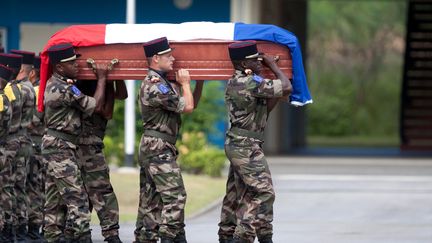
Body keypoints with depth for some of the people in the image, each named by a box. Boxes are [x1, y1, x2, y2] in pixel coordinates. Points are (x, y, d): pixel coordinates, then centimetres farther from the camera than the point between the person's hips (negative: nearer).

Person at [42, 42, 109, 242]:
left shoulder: (53, 84, 13)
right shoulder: (64, 89, -18)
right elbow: (95, 106, -13)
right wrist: (102, 79, -3)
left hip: (53, 145, 10)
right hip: (61, 146, -10)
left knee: (55, 200, 11)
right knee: (76, 198, -11)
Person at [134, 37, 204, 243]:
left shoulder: (165, 84, 16)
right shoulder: (154, 85, -16)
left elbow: (191, 104, 23)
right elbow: (187, 107, -16)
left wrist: (200, 81, 17)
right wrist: (185, 83, -2)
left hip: (150, 149, 10)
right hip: (159, 150, -10)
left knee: (150, 201, 11)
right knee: (175, 196, -13)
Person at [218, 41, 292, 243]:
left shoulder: (234, 84, 14)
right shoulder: (251, 82, -17)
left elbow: (262, 112, 18)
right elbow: (287, 88, -16)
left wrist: (277, 96, 8)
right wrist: (273, 66, -2)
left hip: (235, 144, 10)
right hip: (246, 146, -10)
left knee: (236, 194, 15)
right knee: (263, 192, -9)